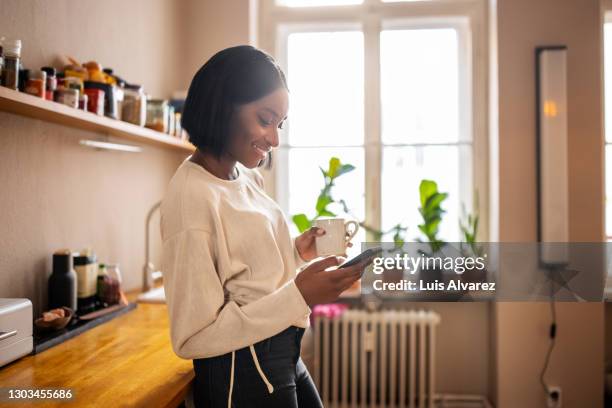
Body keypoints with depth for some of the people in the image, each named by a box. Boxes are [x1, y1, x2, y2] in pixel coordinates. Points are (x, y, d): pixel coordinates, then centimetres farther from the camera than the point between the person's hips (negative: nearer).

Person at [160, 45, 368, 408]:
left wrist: (297, 254, -3)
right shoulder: (191, 196, -22)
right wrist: (298, 296, -27)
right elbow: (192, 339, -22)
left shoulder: (248, 178, 3)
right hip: (242, 375, -8)